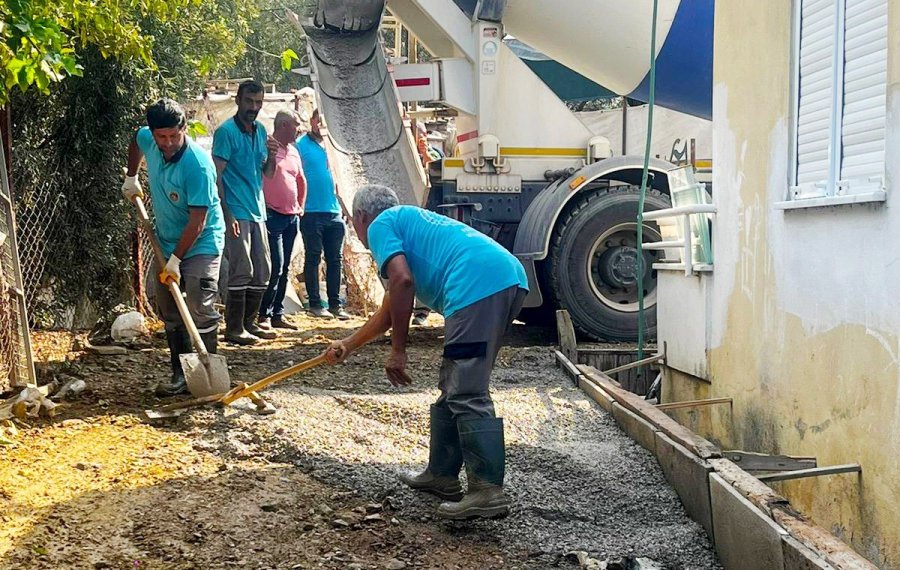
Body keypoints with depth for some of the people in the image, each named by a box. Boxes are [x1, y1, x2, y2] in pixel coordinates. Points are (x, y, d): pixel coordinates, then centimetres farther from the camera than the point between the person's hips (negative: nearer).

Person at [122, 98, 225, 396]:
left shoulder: (198, 165, -28)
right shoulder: (148, 140, -7)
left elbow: (197, 221, -26)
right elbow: (135, 141, 22)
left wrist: (176, 260, -23)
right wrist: (131, 178, 20)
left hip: (201, 245, -7)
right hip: (166, 243, 7)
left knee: (200, 311, -14)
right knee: (170, 313, 10)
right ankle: (180, 374, 17)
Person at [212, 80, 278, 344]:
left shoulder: (260, 130, 13)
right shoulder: (226, 131, -10)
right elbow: (216, 175, -14)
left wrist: (271, 156, -2)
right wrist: (227, 215, -19)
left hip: (257, 211, 8)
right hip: (236, 213, -8)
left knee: (262, 272, 11)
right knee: (242, 271, -9)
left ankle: (249, 323, 22)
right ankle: (234, 329, -1)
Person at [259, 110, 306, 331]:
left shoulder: (293, 151, 17)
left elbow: (301, 181, 30)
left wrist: (300, 206, 22)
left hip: (292, 218, 8)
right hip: (272, 216, -8)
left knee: (283, 269, 9)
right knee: (275, 266, -12)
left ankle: (277, 314, 14)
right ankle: (264, 315, -6)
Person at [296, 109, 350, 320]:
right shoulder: (301, 146, -2)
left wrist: (341, 208, 13)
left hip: (333, 211, 5)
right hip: (312, 212, -5)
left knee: (334, 259, 7)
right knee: (313, 258, 1)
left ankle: (335, 304, 12)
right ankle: (315, 304, 6)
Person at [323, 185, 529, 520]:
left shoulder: (381, 225, 10)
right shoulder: (409, 220, 37)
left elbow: (402, 280, -10)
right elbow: (390, 311, 45)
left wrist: (397, 351, -5)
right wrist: (348, 345, 56)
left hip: (478, 287, -9)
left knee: (467, 395, -10)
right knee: (453, 388, 18)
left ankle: (488, 492, -14)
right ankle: (442, 474, 26)